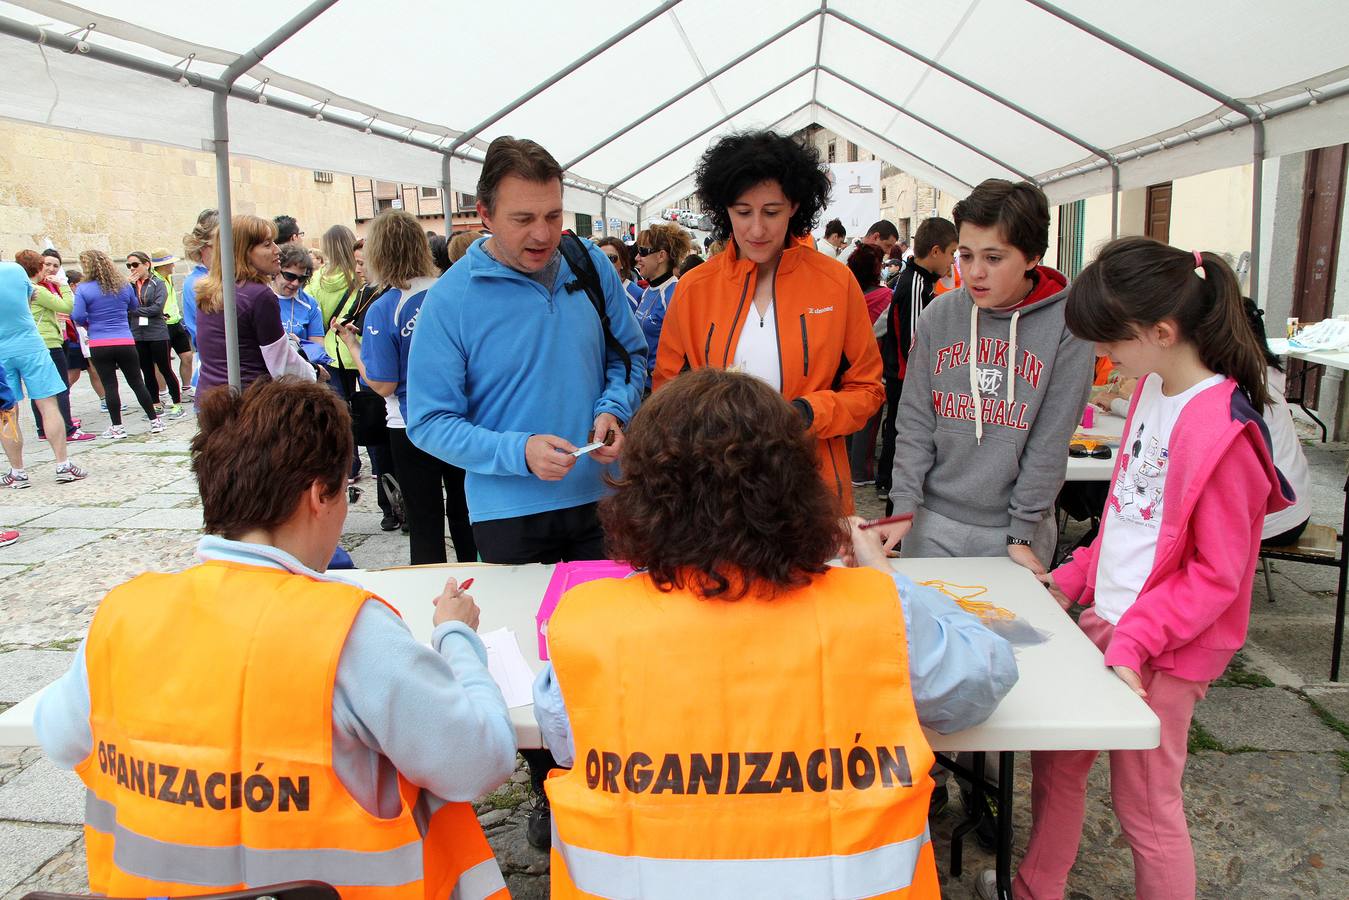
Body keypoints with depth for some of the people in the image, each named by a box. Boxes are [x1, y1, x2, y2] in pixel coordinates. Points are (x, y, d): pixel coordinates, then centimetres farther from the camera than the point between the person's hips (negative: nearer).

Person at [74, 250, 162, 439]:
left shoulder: (83, 289, -7)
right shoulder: (124, 285, 4)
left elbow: (78, 316, -11)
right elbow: (133, 307, 18)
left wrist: (87, 325, 8)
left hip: (99, 344, -2)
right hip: (125, 342, 2)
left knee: (109, 386, 4)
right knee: (137, 383, 10)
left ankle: (117, 427, 8)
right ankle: (155, 421, 13)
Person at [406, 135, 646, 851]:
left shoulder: (590, 266, -2)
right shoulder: (452, 299, -12)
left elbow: (632, 353, 9)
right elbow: (430, 421, -11)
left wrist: (614, 408, -11)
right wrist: (519, 451, -24)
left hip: (599, 497, 3)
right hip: (511, 513, -2)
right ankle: (549, 790, 35)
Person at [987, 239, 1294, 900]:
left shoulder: (1223, 429, -22)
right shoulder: (1152, 388, 5)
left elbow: (1217, 574, -19)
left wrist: (1133, 641, -23)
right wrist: (1075, 578, 13)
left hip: (1162, 647, -8)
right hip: (1103, 619, 8)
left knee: (1144, 807, 6)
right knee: (1054, 762, 18)